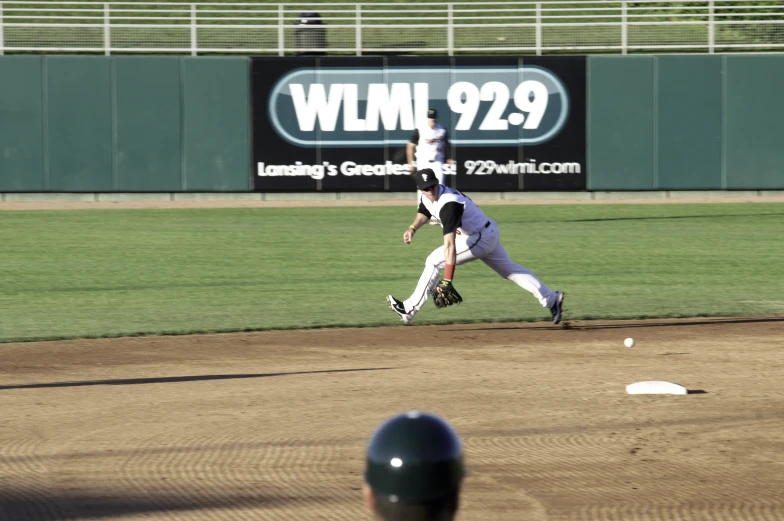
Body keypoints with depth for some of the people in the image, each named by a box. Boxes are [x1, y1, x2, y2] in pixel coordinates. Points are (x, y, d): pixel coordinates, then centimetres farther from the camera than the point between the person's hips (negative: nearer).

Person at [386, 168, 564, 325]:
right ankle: (551, 299, 25)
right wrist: (412, 228, -2)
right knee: (508, 269, 20)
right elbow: (424, 213, 19)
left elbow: (450, 245, -40)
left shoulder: (448, 205, -34)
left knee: (434, 261, -14)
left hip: (480, 238, -10)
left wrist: (447, 280, -44)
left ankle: (410, 309, -10)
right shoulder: (427, 196, -7)